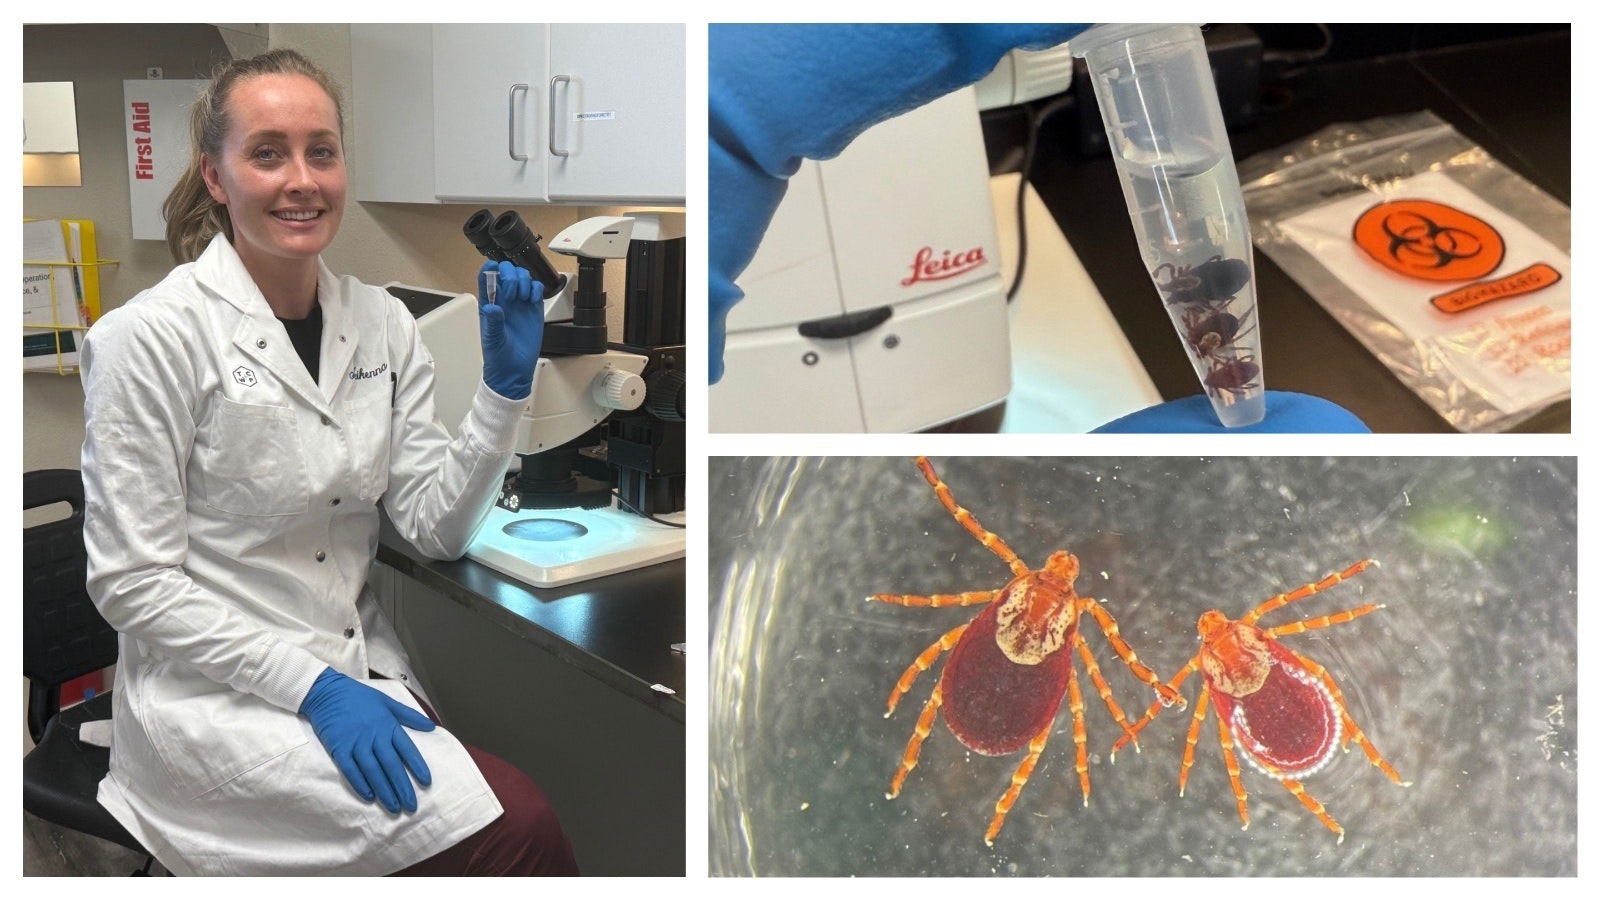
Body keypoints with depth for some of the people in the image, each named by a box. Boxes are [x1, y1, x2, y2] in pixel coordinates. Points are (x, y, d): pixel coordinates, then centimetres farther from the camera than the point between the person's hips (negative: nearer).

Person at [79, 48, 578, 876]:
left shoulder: (381, 324, 4)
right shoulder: (151, 337, -12)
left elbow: (436, 529, 2)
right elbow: (131, 584, -12)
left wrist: (505, 386, -10)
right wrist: (311, 686, -19)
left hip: (360, 673, 6)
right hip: (216, 696, -6)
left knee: (520, 814, -18)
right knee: (519, 829, -22)